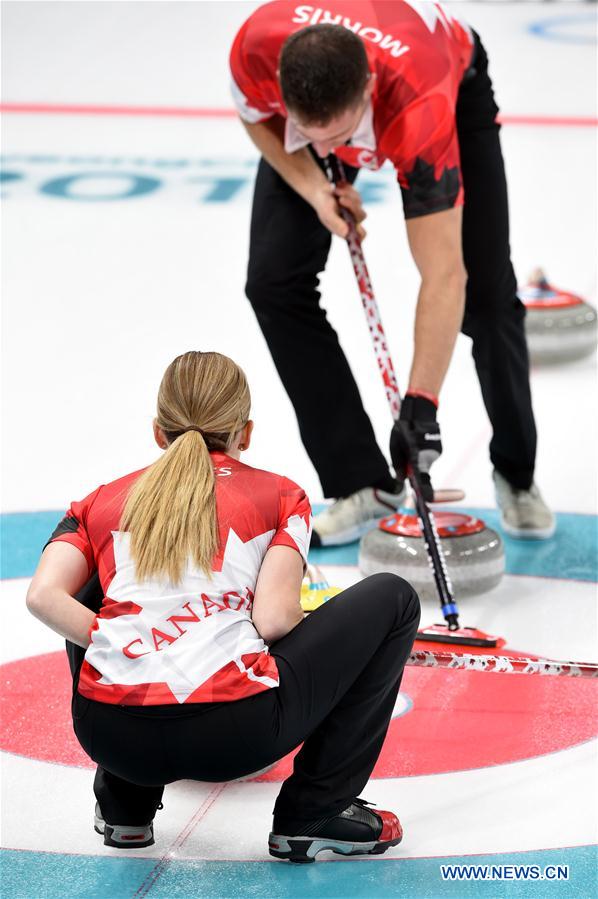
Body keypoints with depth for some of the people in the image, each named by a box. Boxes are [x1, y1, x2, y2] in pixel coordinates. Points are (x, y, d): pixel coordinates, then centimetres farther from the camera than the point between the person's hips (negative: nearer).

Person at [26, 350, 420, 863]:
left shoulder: (102, 502, 19)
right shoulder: (278, 496, 13)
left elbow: (44, 597, 1)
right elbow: (273, 619, -2)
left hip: (112, 737, 4)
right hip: (233, 733, -4)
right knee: (392, 597, 17)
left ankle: (125, 806, 30)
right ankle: (313, 814, 13)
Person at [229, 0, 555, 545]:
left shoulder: (423, 106, -48)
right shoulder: (257, 47, -40)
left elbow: (445, 274, -46)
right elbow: (257, 118, -12)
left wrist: (420, 403, -50)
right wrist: (312, 186, -26)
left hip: (454, 79, -3)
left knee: (485, 290, -10)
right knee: (274, 281, -12)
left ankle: (516, 474, 16)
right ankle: (362, 483, -3)